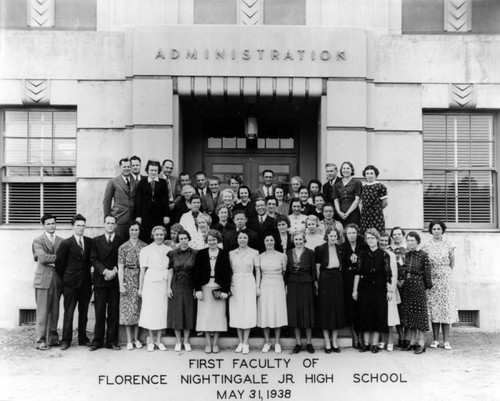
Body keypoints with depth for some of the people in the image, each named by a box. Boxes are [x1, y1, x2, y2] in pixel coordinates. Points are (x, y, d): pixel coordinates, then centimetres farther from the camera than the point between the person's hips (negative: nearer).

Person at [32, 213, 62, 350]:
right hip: (43, 280, -4)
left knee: (54, 311, 7)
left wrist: (54, 263, -9)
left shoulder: (61, 241, 13)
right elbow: (43, 257, -13)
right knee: (43, 312, -4)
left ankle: (53, 339, 16)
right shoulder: (38, 241, 1)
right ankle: (40, 341, 0)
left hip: (57, 280, 4)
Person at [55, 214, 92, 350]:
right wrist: (64, 278, 3)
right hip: (71, 283, -4)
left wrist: (86, 270, 10)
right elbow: (59, 263, -2)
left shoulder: (90, 242, 6)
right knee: (68, 312, 0)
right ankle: (66, 340, 8)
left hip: (85, 282, 4)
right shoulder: (66, 243, -5)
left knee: (83, 312, 10)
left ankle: (83, 338, 19)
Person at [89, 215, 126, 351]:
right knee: (99, 313, 0)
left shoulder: (121, 241, 7)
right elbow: (94, 259, 1)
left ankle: (112, 341, 10)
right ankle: (97, 341, 8)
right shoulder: (96, 241, 9)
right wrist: (105, 271, -12)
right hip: (100, 281, 0)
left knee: (114, 313, 2)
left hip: (115, 281, 0)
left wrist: (114, 271, -11)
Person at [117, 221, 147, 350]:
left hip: (141, 280, 2)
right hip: (128, 280, -1)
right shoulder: (123, 247, 1)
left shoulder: (145, 246, 5)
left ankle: (136, 338, 17)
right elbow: (120, 267, -2)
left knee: (139, 309, 5)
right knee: (127, 309, -1)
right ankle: (129, 340, 7)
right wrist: (121, 285, -9)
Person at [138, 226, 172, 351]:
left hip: (164, 283, 2)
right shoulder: (146, 250, 2)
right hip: (150, 283, -2)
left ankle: (158, 339, 16)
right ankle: (151, 339, 15)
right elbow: (143, 270, 3)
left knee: (162, 311, 4)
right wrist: (140, 287, 1)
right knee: (150, 311, 1)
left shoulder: (169, 250, 7)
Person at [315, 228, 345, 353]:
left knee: (337, 309, 6)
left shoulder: (340, 249, 7)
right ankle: (327, 343, 7)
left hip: (337, 280, 4)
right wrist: (319, 283, -2)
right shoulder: (320, 249, -4)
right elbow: (317, 268, -2)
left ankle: (334, 342, 15)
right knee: (325, 309, 0)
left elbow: (341, 266, 15)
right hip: (325, 280, -4)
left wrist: (337, 274, 5)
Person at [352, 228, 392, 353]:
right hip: (365, 288, 1)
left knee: (378, 314, 1)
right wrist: (355, 290, -1)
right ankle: (366, 343, 13)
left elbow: (388, 274, -2)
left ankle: (375, 343, 10)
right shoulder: (363, 253, 3)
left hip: (379, 288, -1)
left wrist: (389, 290, -6)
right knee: (365, 314, 4)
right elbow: (358, 272, 2)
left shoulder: (383, 254, -1)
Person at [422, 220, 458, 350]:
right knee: (433, 308, 1)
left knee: (446, 308, -3)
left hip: (445, 279, -1)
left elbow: (452, 263, 11)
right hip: (432, 279, 1)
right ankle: (435, 340, 9)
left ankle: (446, 340, 2)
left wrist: (446, 273, 8)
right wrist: (428, 278, 2)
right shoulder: (427, 246, 3)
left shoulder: (448, 245, 2)